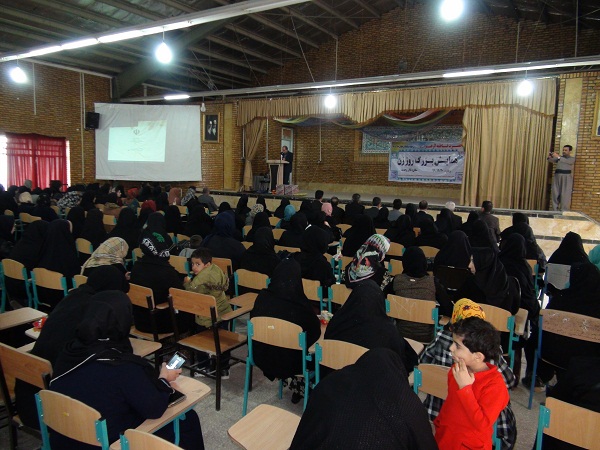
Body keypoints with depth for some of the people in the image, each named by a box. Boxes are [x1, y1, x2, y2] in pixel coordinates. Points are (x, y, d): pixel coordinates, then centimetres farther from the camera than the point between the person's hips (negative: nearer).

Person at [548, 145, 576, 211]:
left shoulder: (572, 158, 4)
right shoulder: (559, 157, 17)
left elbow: (567, 161, -17)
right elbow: (550, 160, 7)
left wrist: (558, 156, -26)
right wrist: (549, 157, -16)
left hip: (566, 178, -4)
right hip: (557, 176, 4)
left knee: (565, 195, -7)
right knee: (555, 194, 2)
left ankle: (564, 212, -7)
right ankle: (555, 211, 7)